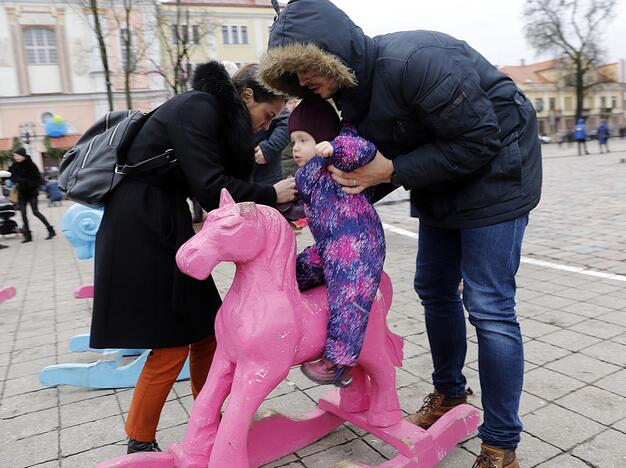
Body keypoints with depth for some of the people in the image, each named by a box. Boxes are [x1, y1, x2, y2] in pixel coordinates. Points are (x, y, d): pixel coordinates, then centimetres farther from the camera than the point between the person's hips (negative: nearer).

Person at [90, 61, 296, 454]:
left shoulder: (218, 117, 14)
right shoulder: (198, 107, -15)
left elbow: (222, 190, 11)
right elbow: (210, 188, -23)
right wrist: (271, 195, -12)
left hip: (165, 227, 9)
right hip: (140, 232, -9)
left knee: (206, 330, 11)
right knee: (172, 343, -3)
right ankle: (140, 445, 17)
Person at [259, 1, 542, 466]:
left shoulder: (413, 61, -30)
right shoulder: (353, 90, -2)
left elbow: (479, 141, -26)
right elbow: (379, 164, 6)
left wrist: (393, 170, -26)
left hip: (494, 173, -8)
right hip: (441, 186, 9)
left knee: (489, 307, -8)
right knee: (434, 289, 13)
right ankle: (449, 393, 35)